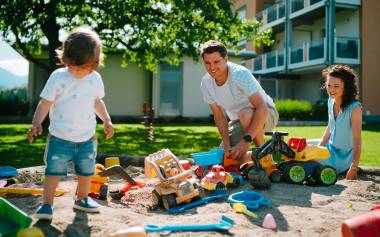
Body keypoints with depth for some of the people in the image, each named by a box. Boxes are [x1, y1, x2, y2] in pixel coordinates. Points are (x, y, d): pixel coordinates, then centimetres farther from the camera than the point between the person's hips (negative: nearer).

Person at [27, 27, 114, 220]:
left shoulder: (95, 79, 1)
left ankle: (82, 199, 36)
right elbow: (45, 103, -11)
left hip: (87, 138, 4)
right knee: (54, 171, -3)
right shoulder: (58, 77, -11)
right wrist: (36, 123, -23)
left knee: (86, 171, 16)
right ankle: (47, 204, 10)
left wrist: (107, 120, 10)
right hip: (60, 138, -4)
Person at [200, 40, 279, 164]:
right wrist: (227, 146, -18)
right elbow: (219, 117, -7)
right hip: (239, 121, 5)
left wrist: (246, 141, -42)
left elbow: (262, 109, -36)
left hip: (267, 114, -5)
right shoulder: (206, 83, -11)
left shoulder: (240, 73, -29)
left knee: (246, 115, -39)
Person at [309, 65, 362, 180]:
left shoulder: (354, 107, -24)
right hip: (331, 148, 7)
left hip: (343, 157, -7)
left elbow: (357, 140, -25)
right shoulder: (331, 101, -3)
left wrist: (353, 169, -28)